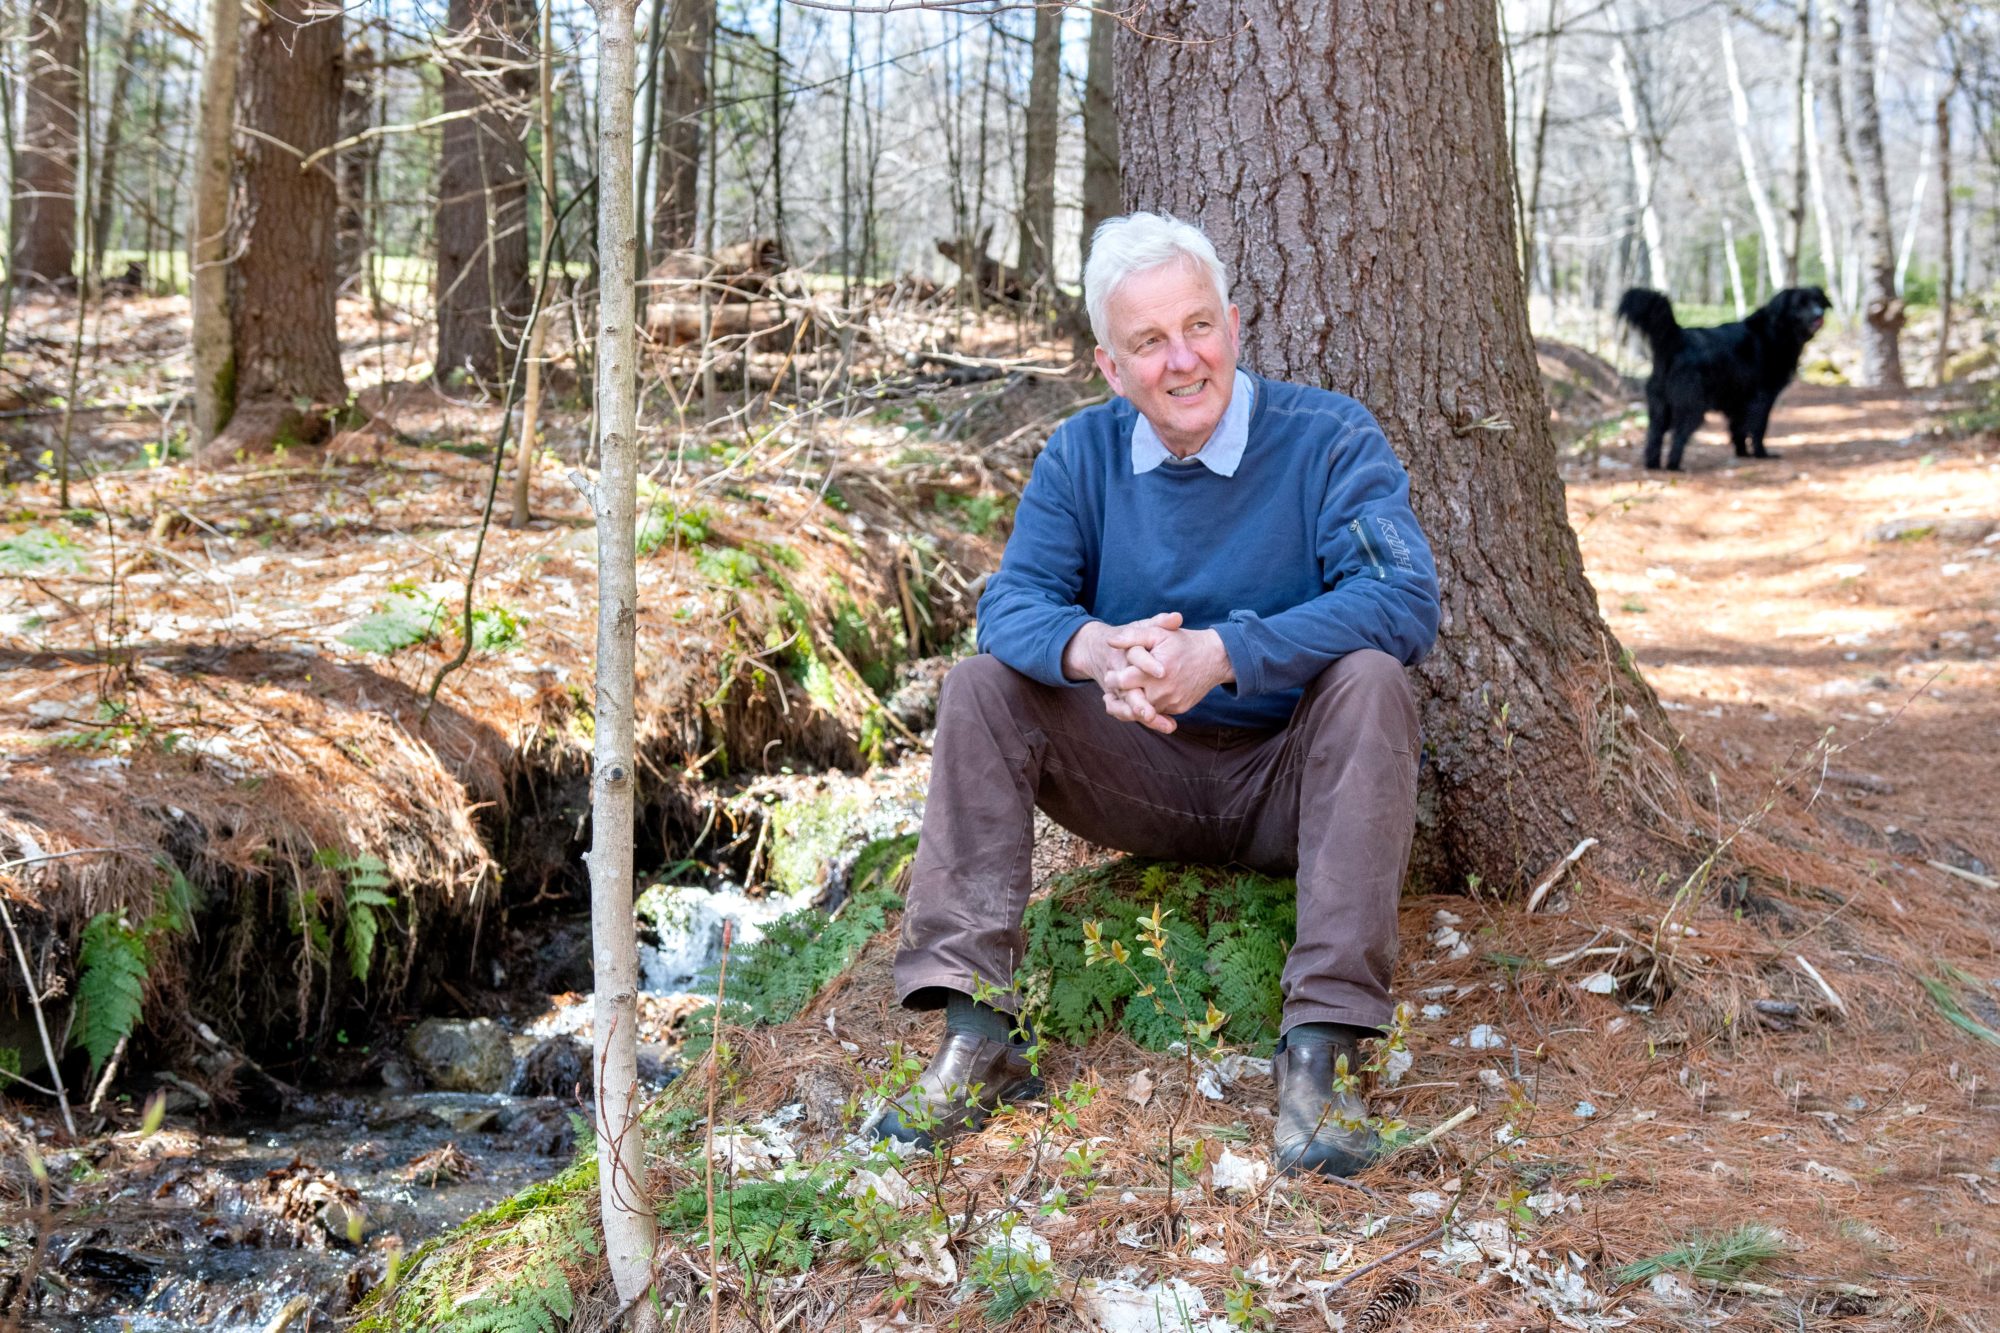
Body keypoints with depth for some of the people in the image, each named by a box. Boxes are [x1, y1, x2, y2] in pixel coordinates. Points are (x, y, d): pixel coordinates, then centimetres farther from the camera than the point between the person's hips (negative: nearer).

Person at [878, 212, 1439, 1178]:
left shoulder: (1328, 439, -11)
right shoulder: (1082, 455, 0)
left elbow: (1405, 599, -25)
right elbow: (1011, 603, -11)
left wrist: (1220, 653, -37)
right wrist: (1097, 652, -36)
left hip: (1291, 780, -3)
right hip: (1144, 778, 3)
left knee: (1369, 680, -32)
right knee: (983, 684, -16)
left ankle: (1318, 1048, -36)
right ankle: (977, 1036, -24)